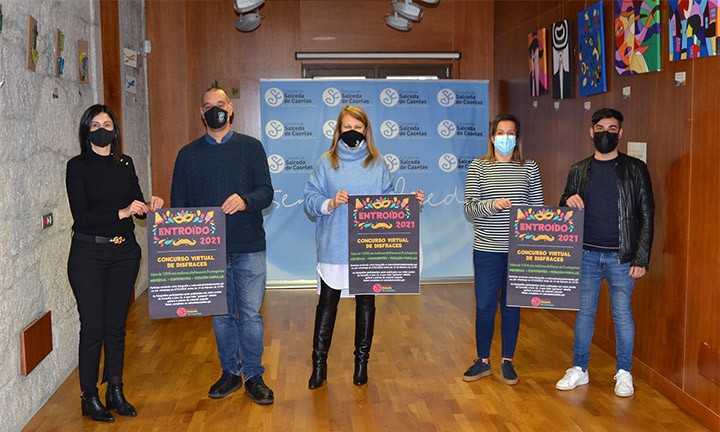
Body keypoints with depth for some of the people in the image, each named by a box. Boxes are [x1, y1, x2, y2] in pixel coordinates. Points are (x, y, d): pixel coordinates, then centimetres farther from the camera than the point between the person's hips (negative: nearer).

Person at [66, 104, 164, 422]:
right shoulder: (78, 167, -5)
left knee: (116, 325, 10)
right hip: (89, 254, -4)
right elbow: (81, 217, -13)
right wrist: (121, 212, -21)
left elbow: (136, 205, 9)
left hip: (124, 252, 4)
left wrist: (150, 205, -12)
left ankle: (115, 392, 23)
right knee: (93, 327, 0)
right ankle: (89, 397, 15)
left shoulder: (125, 164, 9)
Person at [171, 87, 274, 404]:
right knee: (220, 315, 10)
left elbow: (266, 191, -2)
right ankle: (230, 372, 25)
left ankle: (253, 376, 14)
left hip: (248, 247, -1)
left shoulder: (251, 147, 6)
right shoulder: (188, 154, 9)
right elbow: (178, 203, 8)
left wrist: (245, 200, -24)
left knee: (250, 313, 0)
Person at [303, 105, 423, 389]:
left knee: (366, 302, 9)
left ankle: (362, 361, 24)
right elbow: (310, 200, -1)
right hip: (333, 246, -1)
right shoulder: (326, 162, 4)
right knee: (327, 302, 3)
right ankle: (319, 363, 15)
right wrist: (330, 203, -19)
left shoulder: (378, 164, 7)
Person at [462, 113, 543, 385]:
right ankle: (483, 361, 22)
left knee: (512, 306, 10)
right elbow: (469, 208, -4)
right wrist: (493, 204, -22)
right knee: (485, 306, 4)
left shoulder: (529, 168, 5)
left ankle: (507, 362, 24)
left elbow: (538, 209, 6)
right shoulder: (478, 167, 1)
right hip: (487, 249, -1)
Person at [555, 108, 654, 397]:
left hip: (621, 256, -2)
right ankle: (579, 369, 21)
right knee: (584, 311, 9)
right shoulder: (579, 171, 9)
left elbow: (646, 215, -1)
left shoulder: (635, 169, 1)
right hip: (587, 254, 2)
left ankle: (624, 373, 19)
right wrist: (568, 202, -9)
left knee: (622, 314, 4)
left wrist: (641, 258, -7)